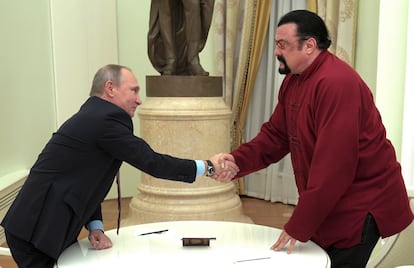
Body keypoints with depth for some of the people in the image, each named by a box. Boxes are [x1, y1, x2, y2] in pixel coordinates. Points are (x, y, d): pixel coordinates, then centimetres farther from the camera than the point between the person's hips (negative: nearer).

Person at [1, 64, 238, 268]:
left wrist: (95, 226, 2)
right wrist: (208, 167, -7)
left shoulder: (94, 116, 11)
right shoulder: (107, 118, -18)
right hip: (36, 230, -9)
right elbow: (153, 163, -17)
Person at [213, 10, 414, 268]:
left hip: (362, 206, -8)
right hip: (328, 205, 8)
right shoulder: (293, 81, 5)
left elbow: (334, 167, -28)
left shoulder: (336, 83, -25)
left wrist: (298, 227, -24)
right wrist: (237, 161, -14)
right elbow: (276, 134, 4)